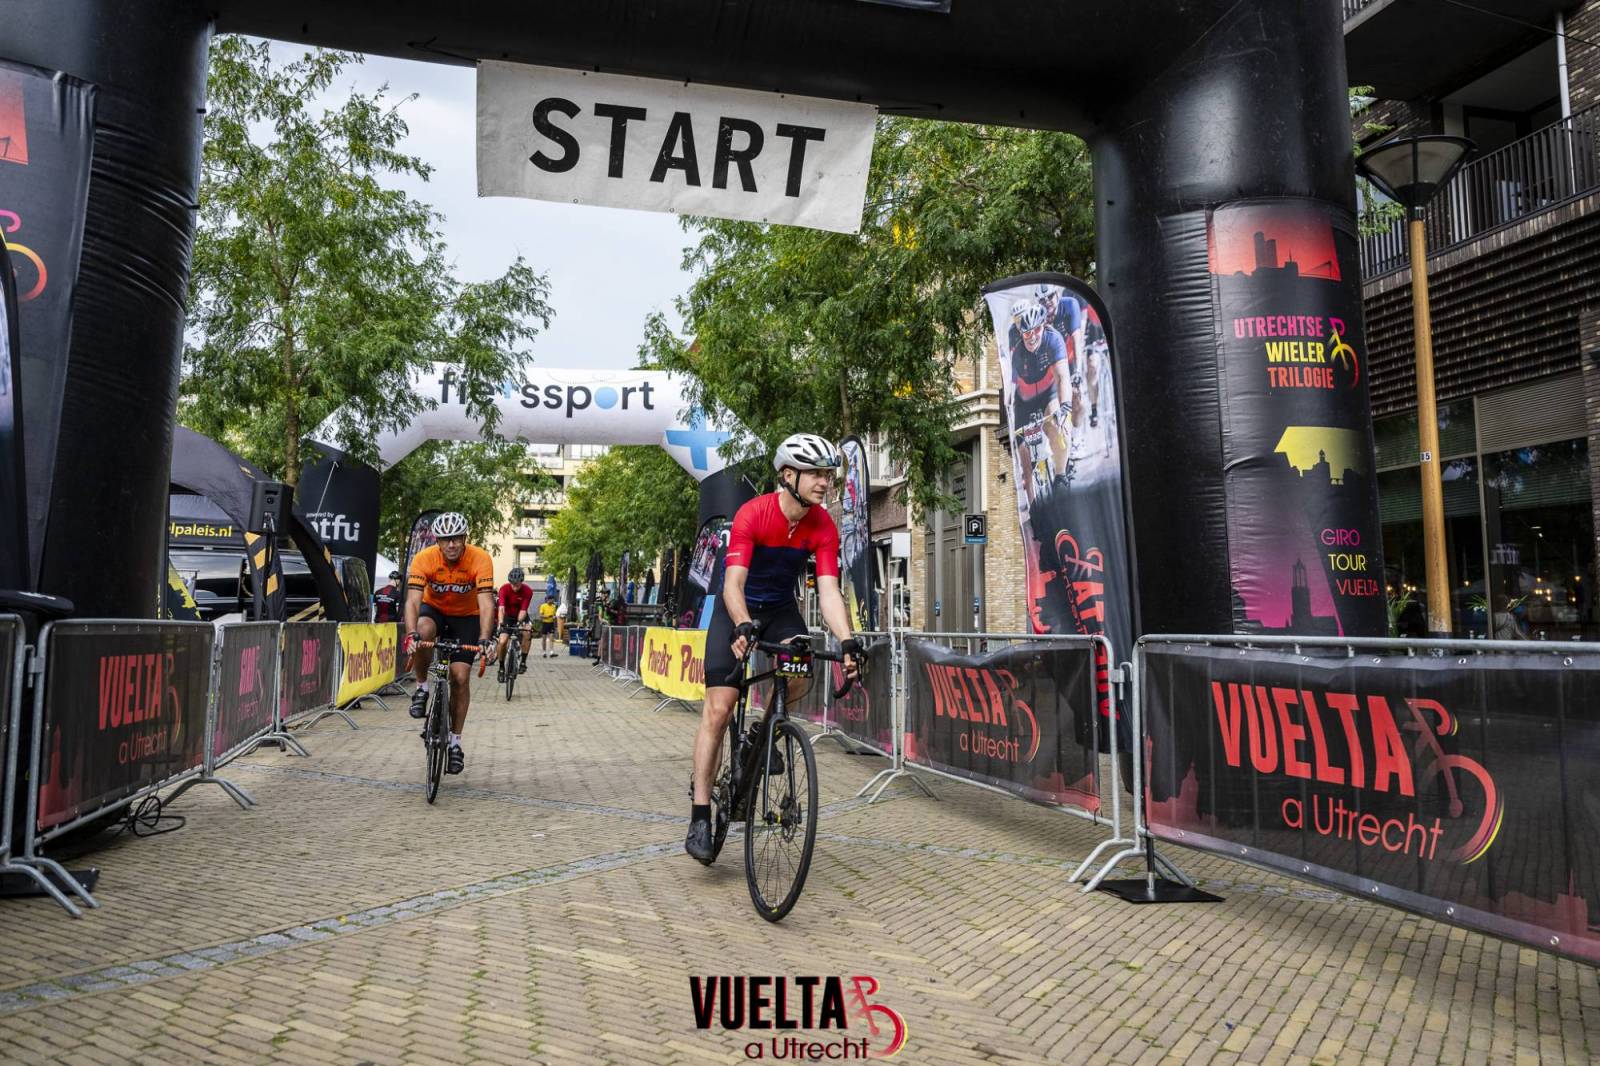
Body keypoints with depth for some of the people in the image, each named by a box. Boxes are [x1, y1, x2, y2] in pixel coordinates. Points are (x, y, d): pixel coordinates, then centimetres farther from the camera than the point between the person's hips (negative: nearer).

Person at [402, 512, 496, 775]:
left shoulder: (480, 559, -28)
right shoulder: (424, 558, -27)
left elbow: (486, 603, -34)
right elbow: (413, 600, -34)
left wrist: (485, 639, -48)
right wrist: (411, 634, -50)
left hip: (466, 617, 0)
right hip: (434, 609, 0)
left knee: (460, 677, -10)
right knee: (423, 631, -36)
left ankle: (455, 741, 6)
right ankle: (422, 688, -11)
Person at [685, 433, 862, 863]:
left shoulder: (823, 527, -16)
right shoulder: (752, 514, -27)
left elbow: (828, 591, -21)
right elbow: (733, 583, -35)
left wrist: (848, 641, -36)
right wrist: (744, 628, -52)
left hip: (781, 608, 4)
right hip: (737, 609, -4)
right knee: (718, 708, -11)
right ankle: (700, 816, -3)